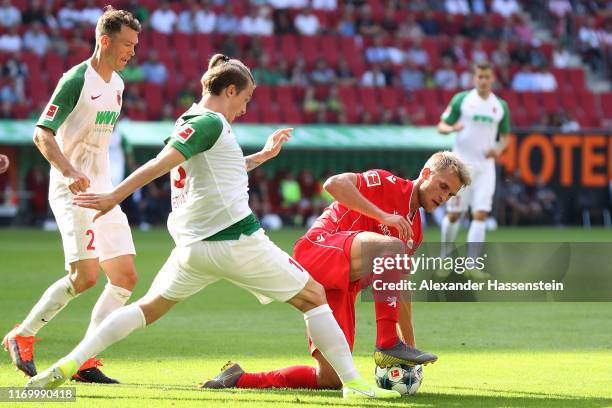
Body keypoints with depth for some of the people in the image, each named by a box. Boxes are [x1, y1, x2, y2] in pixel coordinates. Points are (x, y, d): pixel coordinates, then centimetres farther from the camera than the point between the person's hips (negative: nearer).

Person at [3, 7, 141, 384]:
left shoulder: (117, 84, 14)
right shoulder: (76, 80, -11)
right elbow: (42, 133, -16)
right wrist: (68, 170, -31)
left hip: (103, 191, 9)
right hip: (72, 190, -9)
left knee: (126, 276, 0)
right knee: (86, 275, -18)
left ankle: (85, 363, 1)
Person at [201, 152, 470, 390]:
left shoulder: (414, 232, 23)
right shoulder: (387, 184, 1)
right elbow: (334, 184, -16)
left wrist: (410, 344, 25)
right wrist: (382, 216, -19)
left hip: (341, 288, 8)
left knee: (329, 380, -1)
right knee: (391, 247, -34)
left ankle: (237, 378, 16)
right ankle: (387, 345, -33)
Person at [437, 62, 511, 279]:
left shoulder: (501, 106, 7)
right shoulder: (461, 99, -1)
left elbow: (505, 136, 16)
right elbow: (441, 126, 1)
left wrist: (499, 149, -6)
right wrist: (452, 128, -22)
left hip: (485, 165, 2)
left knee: (481, 214, -10)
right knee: (454, 214, 1)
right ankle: (445, 256, 22)